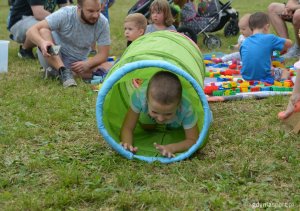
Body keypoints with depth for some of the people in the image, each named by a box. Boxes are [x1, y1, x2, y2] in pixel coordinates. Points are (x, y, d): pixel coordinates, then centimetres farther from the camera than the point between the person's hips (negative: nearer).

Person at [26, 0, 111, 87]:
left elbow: (103, 54, -13)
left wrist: (87, 64, -33)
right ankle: (63, 71, -31)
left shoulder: (103, 23, -15)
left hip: (76, 64, 3)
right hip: (52, 58, -3)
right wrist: (42, 42, -47)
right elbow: (31, 31, -24)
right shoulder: (64, 14, -21)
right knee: (43, 31, -28)